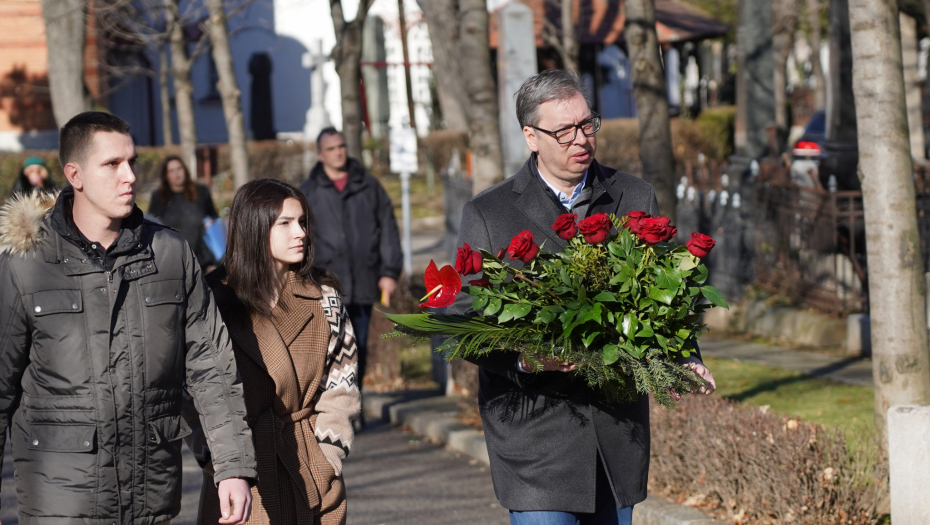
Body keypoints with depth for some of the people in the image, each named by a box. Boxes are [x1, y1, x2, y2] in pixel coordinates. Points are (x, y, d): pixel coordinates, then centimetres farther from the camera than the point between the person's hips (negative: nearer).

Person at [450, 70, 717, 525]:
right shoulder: (487, 214, 1)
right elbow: (462, 318, -1)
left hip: (618, 431, 3)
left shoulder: (635, 199, 9)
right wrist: (521, 359, -21)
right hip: (534, 429, -3)